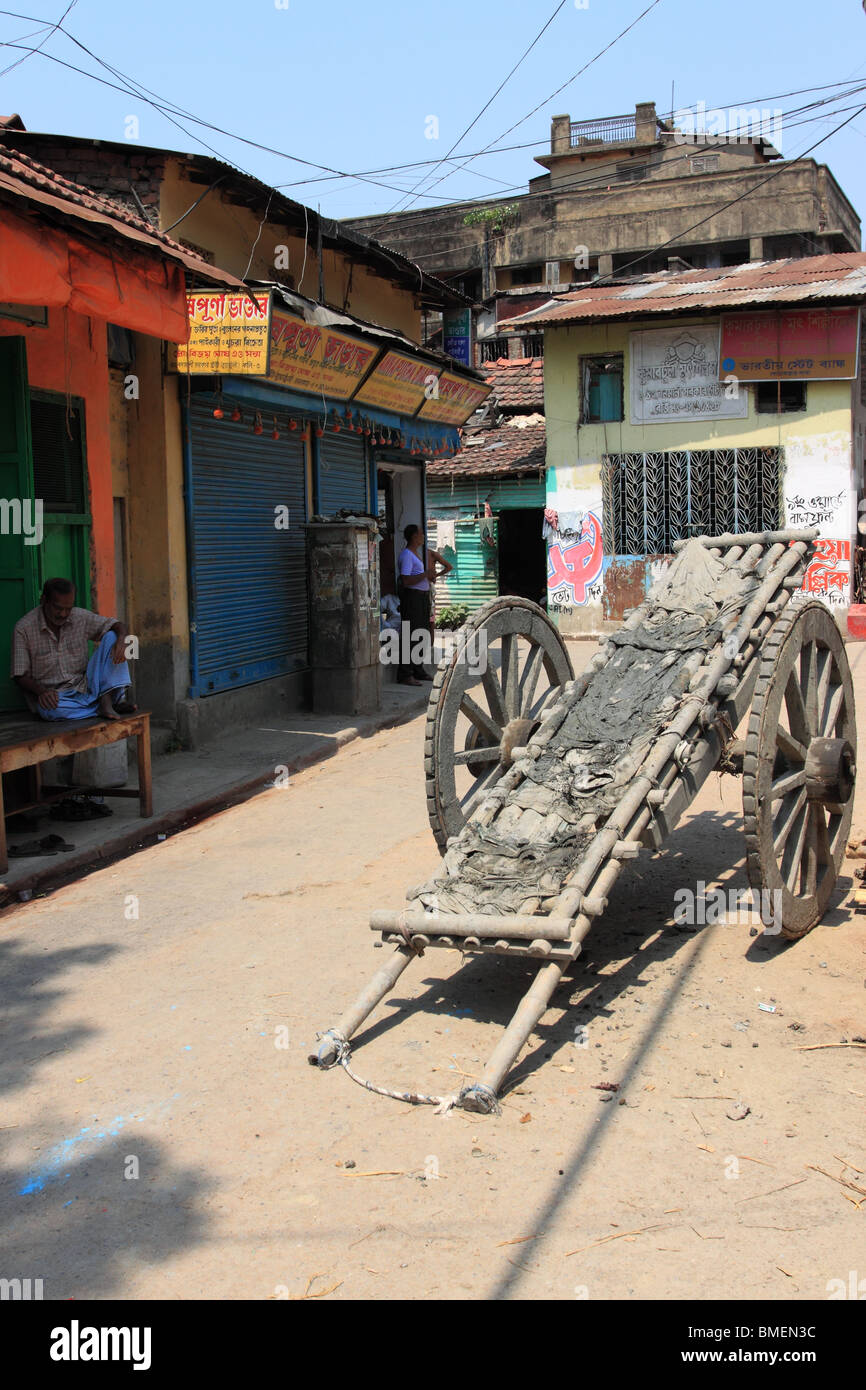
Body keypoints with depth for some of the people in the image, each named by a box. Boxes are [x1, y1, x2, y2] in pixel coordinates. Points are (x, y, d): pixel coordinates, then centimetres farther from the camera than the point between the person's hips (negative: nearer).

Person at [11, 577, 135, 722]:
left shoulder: (80, 617, 0)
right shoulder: (24, 628, -8)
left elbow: (116, 625, 5)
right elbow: (20, 675, -6)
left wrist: (122, 640, -21)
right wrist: (41, 691, -26)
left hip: (84, 687, 4)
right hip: (54, 695, -4)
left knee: (112, 637, -11)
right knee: (49, 710, -42)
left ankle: (107, 698, -25)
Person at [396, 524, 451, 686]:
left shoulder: (417, 553, 18)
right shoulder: (406, 555, -13)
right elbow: (406, 581, -21)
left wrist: (431, 576, 12)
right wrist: (425, 574, -20)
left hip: (423, 596, 10)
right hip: (412, 597, -10)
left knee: (422, 634, 12)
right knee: (411, 635, -11)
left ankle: (418, 670, 19)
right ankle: (405, 674, -10)